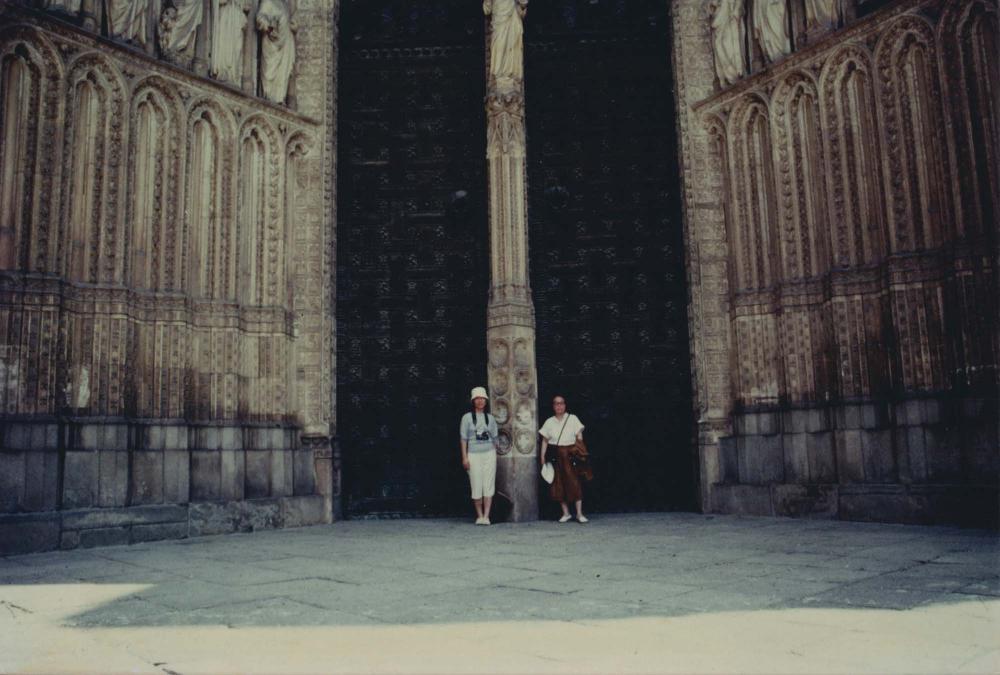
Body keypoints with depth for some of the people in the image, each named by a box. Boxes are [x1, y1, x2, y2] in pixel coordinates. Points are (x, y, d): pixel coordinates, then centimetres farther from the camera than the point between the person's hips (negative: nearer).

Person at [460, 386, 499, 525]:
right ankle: (479, 516, 10)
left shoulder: (490, 418, 10)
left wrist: (495, 455, 7)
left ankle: (486, 516, -4)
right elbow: (463, 438, 2)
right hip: (473, 454, -2)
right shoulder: (467, 417, 3)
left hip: (489, 453, 2)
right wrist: (464, 457, -4)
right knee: (476, 486, -2)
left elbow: (494, 438, 13)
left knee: (489, 485, -5)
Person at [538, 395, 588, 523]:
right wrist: (542, 456, 0)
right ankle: (566, 513, 12)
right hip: (556, 455, 2)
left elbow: (579, 436, 0)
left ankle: (579, 513, -1)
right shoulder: (549, 422, 8)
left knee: (574, 482, -7)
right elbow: (545, 440, 9)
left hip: (571, 454, -2)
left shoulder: (572, 418, 3)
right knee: (559, 484, 2)